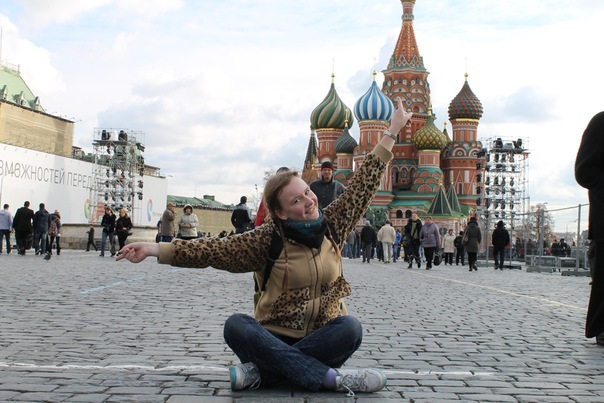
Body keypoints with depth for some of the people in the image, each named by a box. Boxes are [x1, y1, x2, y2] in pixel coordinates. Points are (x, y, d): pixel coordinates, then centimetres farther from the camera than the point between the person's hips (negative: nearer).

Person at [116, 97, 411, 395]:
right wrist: (154, 249, -17)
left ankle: (263, 372, -26)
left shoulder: (331, 225, 4)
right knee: (236, 326, -30)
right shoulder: (268, 240, -4)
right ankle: (331, 378, -36)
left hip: (322, 339, 2)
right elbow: (214, 249, -9)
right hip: (276, 339, -1)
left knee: (350, 327, -30)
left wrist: (392, 132, 9)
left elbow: (362, 185, 7)